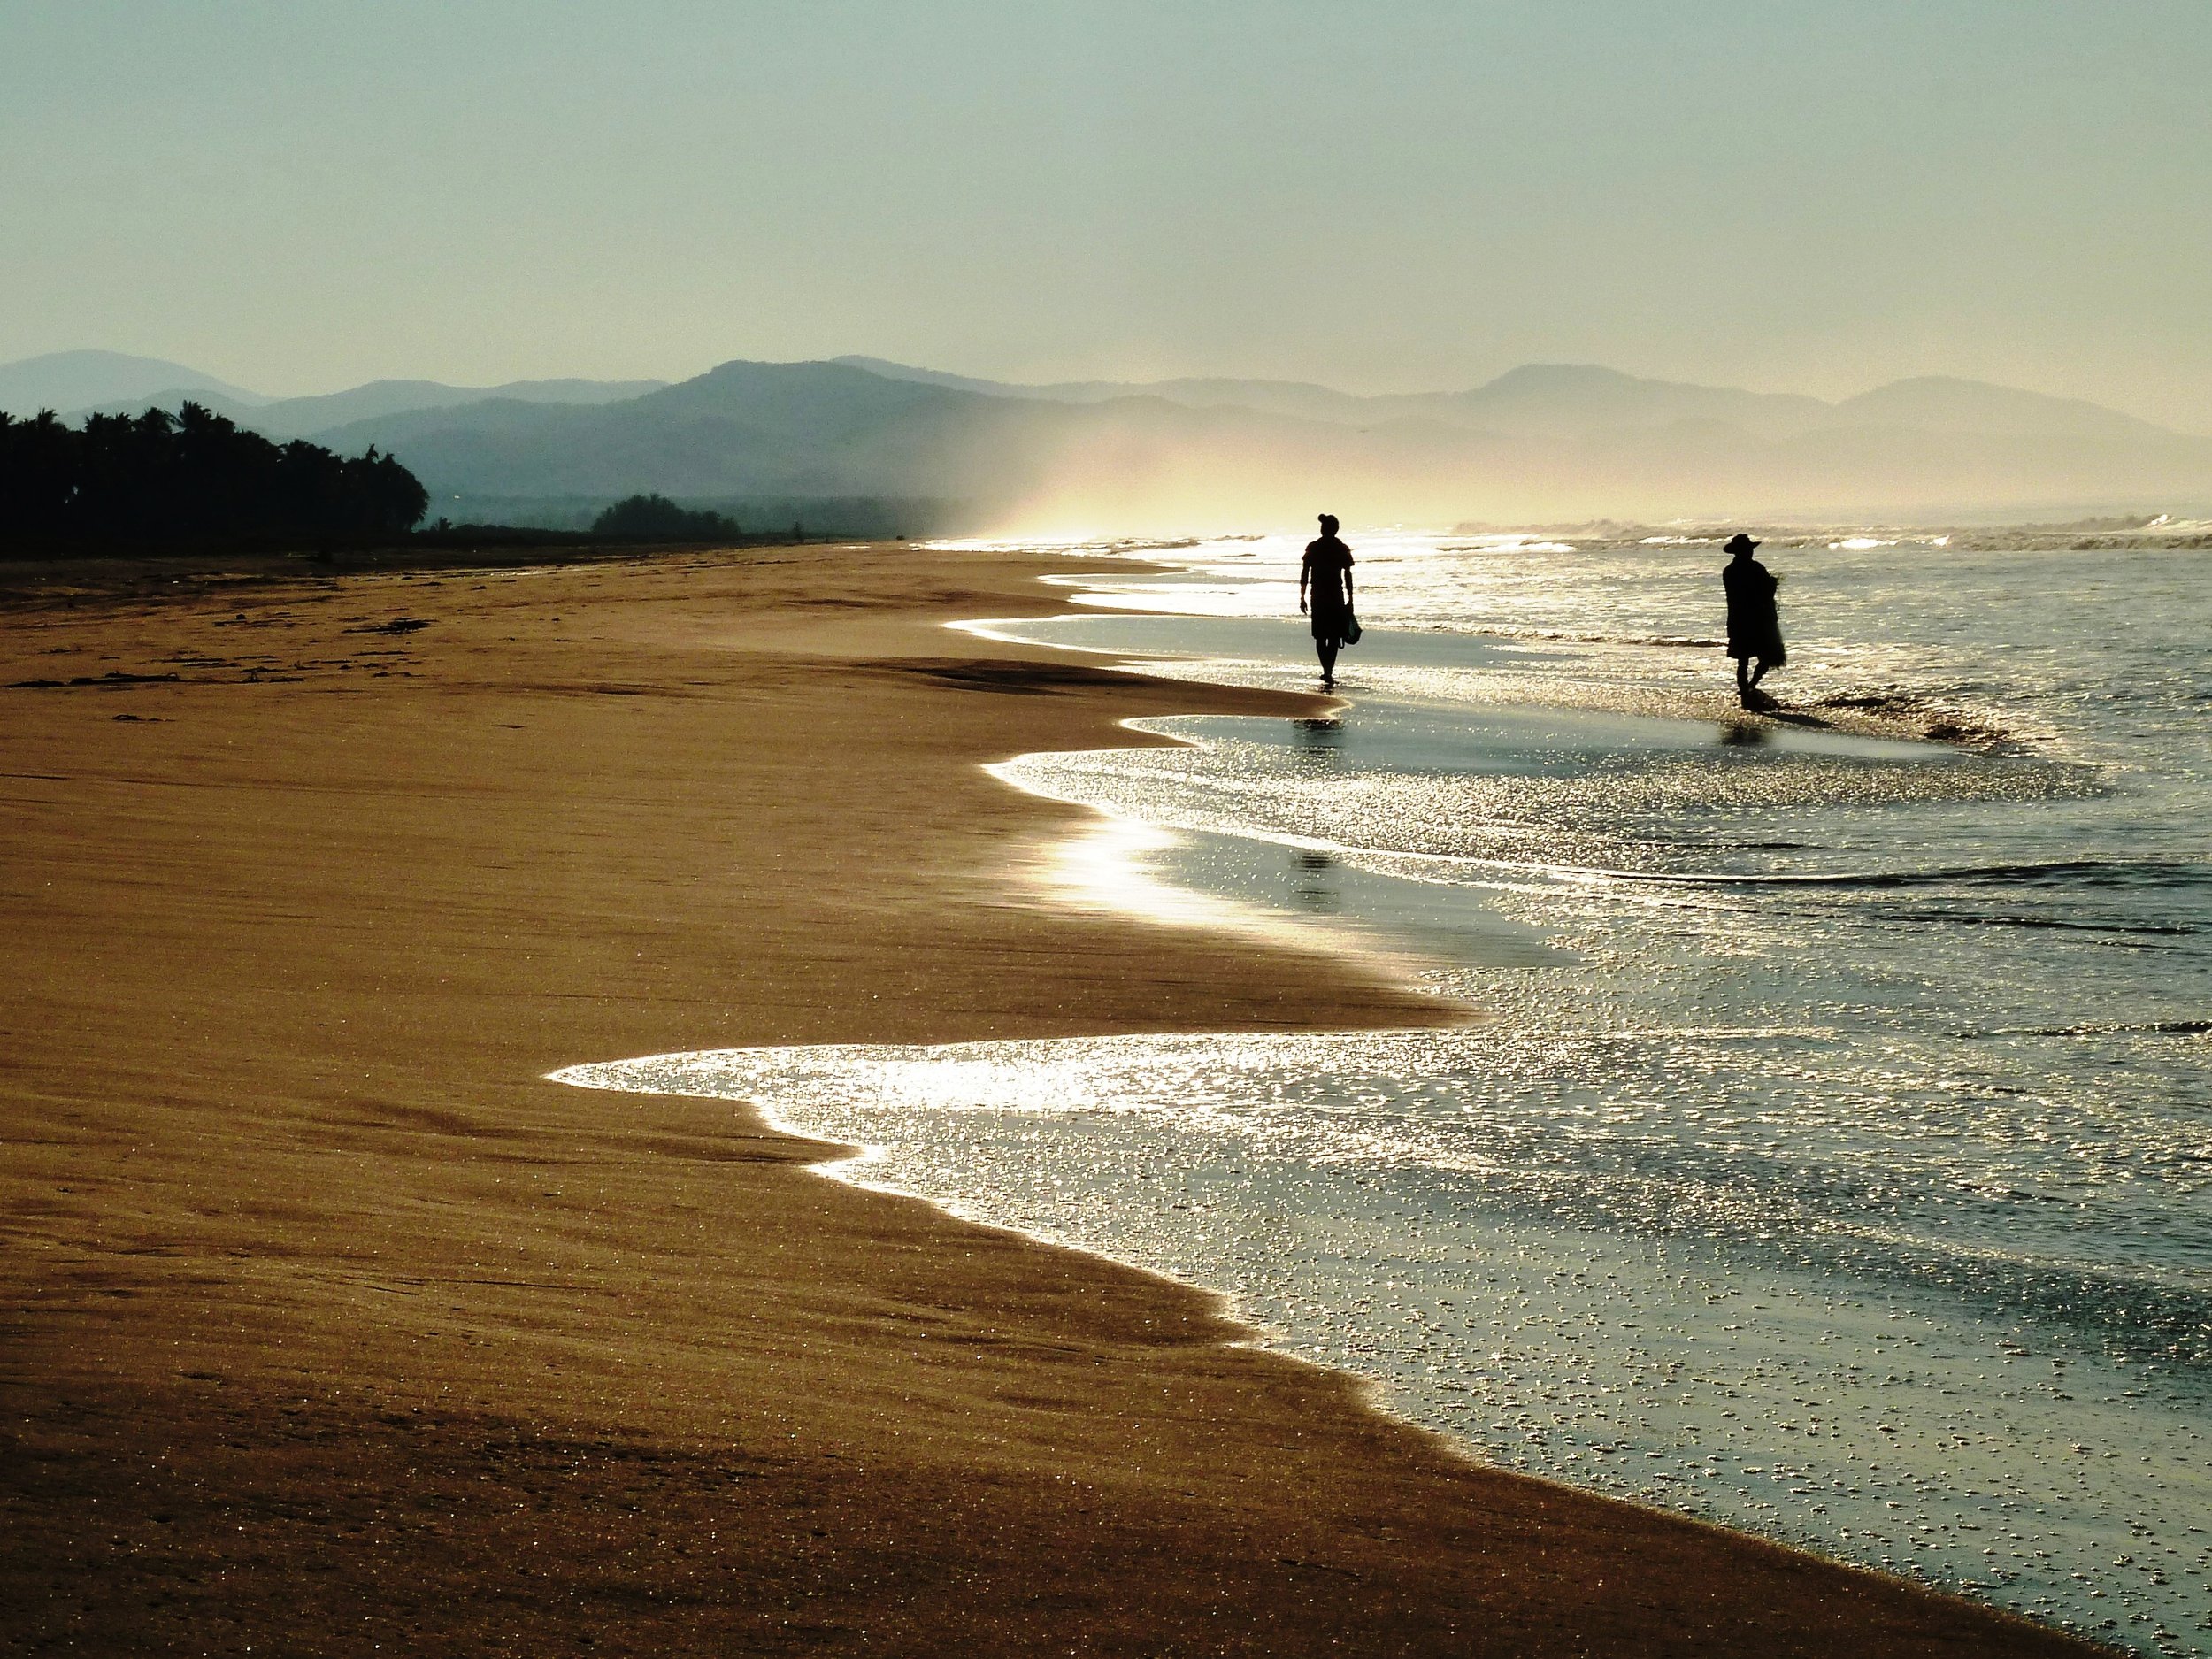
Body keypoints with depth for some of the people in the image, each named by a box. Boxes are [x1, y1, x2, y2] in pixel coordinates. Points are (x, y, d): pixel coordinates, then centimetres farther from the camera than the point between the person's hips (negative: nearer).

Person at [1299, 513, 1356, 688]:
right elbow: (1348, 576, -2)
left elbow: (1304, 573, -1)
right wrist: (1350, 600, 5)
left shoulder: (1313, 548, -1)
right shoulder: (1342, 549, -3)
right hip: (1336, 598, -1)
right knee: (1334, 637, 6)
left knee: (1320, 636, 11)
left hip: (1318, 596, 1)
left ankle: (1327, 670, 0)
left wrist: (1302, 597, 5)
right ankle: (1329, 672, -5)